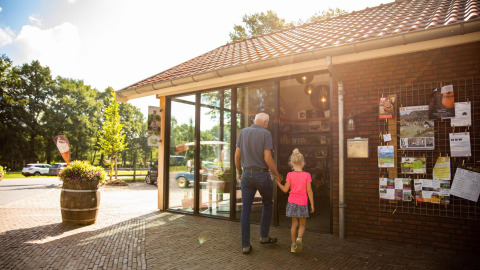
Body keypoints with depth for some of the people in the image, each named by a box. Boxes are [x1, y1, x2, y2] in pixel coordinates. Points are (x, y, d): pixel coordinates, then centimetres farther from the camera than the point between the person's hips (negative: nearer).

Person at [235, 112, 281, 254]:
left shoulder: (243, 132, 5)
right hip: (262, 175, -3)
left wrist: (239, 172, 18)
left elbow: (237, 155, 4)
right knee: (267, 204, 21)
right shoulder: (266, 133, -8)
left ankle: (245, 245, 10)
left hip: (247, 174, 3)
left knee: (246, 209, 6)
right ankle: (264, 236, 26)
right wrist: (277, 174, -1)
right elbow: (267, 158, -15)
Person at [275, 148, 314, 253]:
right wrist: (312, 204, 0)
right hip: (303, 203, -1)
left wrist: (278, 183, 12)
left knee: (294, 223, 14)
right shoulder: (307, 175, -7)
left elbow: (285, 190, -4)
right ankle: (299, 238, -14)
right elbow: (309, 191, -7)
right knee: (302, 224, 13)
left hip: (292, 202, 1)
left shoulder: (290, 175, -6)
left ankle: (293, 245, 16)